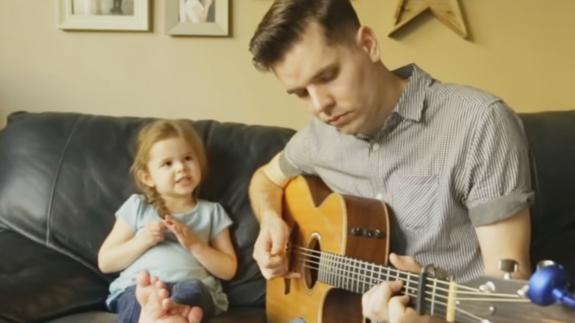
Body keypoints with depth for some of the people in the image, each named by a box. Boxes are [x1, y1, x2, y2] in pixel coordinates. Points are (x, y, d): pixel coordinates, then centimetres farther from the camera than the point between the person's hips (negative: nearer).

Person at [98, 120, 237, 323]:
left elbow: (228, 270, 13)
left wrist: (194, 244, -2)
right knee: (138, 296, -38)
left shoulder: (211, 212, 19)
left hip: (194, 289, 1)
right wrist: (140, 242, -3)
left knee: (191, 290, -37)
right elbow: (105, 263, 14)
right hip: (137, 287, 0)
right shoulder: (137, 206, 17)